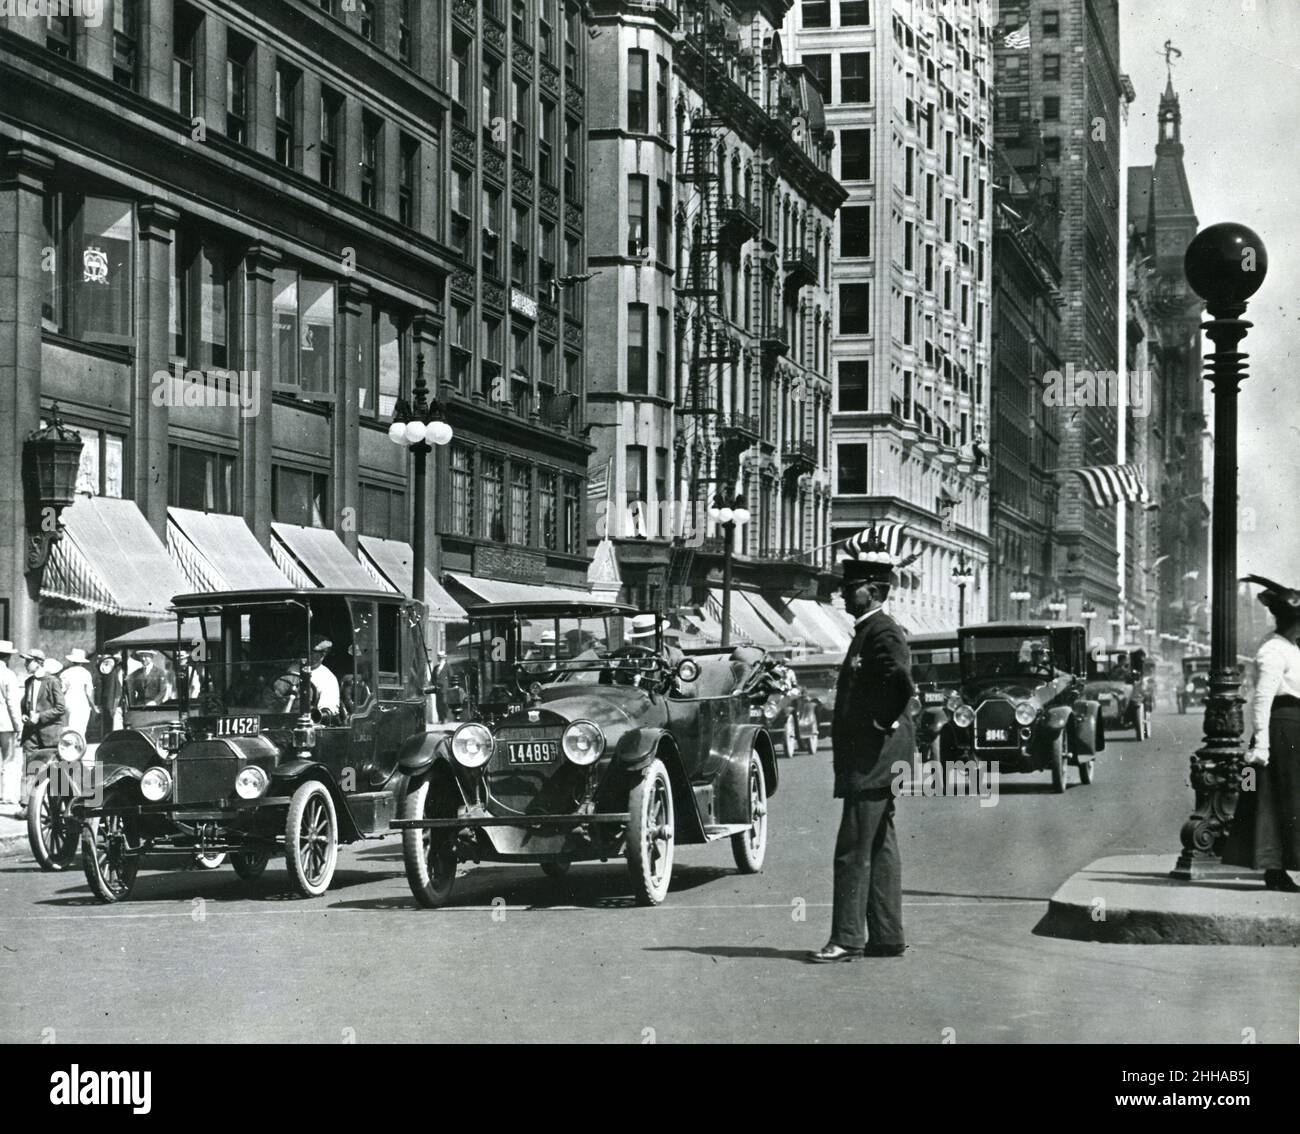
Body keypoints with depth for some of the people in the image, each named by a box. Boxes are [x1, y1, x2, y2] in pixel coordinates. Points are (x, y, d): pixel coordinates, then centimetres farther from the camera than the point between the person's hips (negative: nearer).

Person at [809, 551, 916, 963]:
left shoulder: (884, 633, -14)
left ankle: (847, 939, -8)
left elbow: (901, 681, -29)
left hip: (873, 759, -10)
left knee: (853, 851, -9)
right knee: (879, 850, 11)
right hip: (868, 759, 10)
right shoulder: (866, 632, 18)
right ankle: (886, 937, 15)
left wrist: (884, 723, -19)